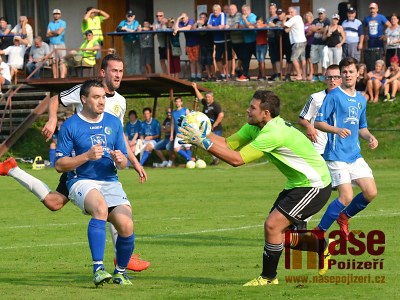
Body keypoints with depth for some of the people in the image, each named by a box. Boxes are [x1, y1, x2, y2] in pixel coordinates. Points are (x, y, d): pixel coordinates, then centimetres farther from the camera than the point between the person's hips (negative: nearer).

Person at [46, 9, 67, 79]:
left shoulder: (62, 23, 2)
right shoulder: (50, 24, 16)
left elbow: (59, 32, -11)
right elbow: (47, 35, 5)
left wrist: (51, 32, 4)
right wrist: (55, 33, -5)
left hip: (60, 45, -5)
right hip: (52, 45, 5)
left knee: (62, 62, -13)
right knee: (54, 62, 3)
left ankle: (62, 77, -21)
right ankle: (55, 78, 4)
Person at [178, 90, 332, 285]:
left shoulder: (273, 133, -29)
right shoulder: (255, 127, 2)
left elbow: (237, 160, -29)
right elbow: (227, 144, -1)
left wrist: (204, 143, -28)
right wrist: (202, 133, -15)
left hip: (314, 186, -10)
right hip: (296, 183, 10)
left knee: (272, 225, -16)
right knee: (278, 234, 9)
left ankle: (268, 278, -1)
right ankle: (322, 246, 29)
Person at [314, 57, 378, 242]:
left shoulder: (361, 100, 15)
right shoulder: (334, 96, -6)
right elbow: (318, 123, -9)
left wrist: (370, 137, 5)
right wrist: (337, 130, -26)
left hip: (355, 155, 7)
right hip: (336, 155, -7)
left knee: (371, 193, -3)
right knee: (347, 197, -15)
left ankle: (344, 217, 23)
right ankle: (319, 232, 0)